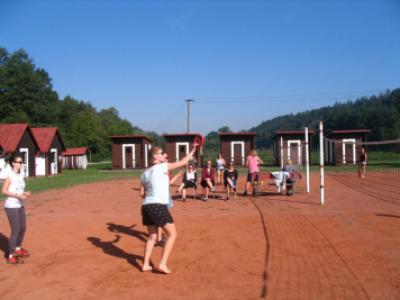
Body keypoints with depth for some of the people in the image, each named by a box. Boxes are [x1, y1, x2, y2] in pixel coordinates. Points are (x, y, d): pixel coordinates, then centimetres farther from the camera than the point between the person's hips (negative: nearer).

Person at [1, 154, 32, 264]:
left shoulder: (21, 174, 7)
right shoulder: (10, 175, -15)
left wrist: (25, 193, -3)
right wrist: (18, 195, -24)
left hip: (20, 205, 8)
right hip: (11, 206, -8)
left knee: (23, 228, 17)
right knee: (15, 230, -6)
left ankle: (18, 249, 38)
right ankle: (11, 256, 5)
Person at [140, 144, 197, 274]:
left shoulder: (145, 173, 15)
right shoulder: (162, 167, -4)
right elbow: (182, 162, -2)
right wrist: (193, 151, 8)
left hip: (146, 206, 7)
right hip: (159, 206, -7)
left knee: (152, 236, 20)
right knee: (172, 234, 5)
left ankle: (145, 264, 18)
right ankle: (163, 264, -2)